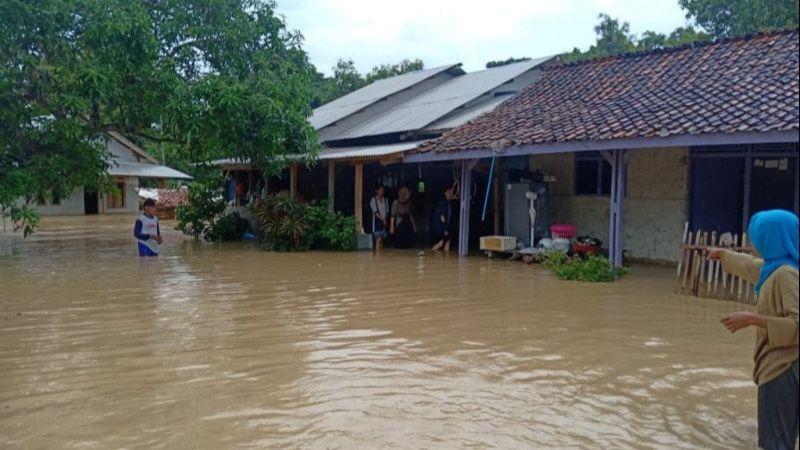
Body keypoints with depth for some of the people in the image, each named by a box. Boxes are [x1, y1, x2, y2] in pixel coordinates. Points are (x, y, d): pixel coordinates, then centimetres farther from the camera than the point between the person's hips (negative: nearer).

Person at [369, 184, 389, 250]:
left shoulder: (385, 200, 10)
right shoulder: (373, 200, -4)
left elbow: (387, 211, 10)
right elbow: (375, 212, -9)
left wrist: (386, 220, -4)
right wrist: (383, 220, -13)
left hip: (385, 222, 5)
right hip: (377, 221, -5)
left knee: (382, 239, 5)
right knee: (378, 239, -14)